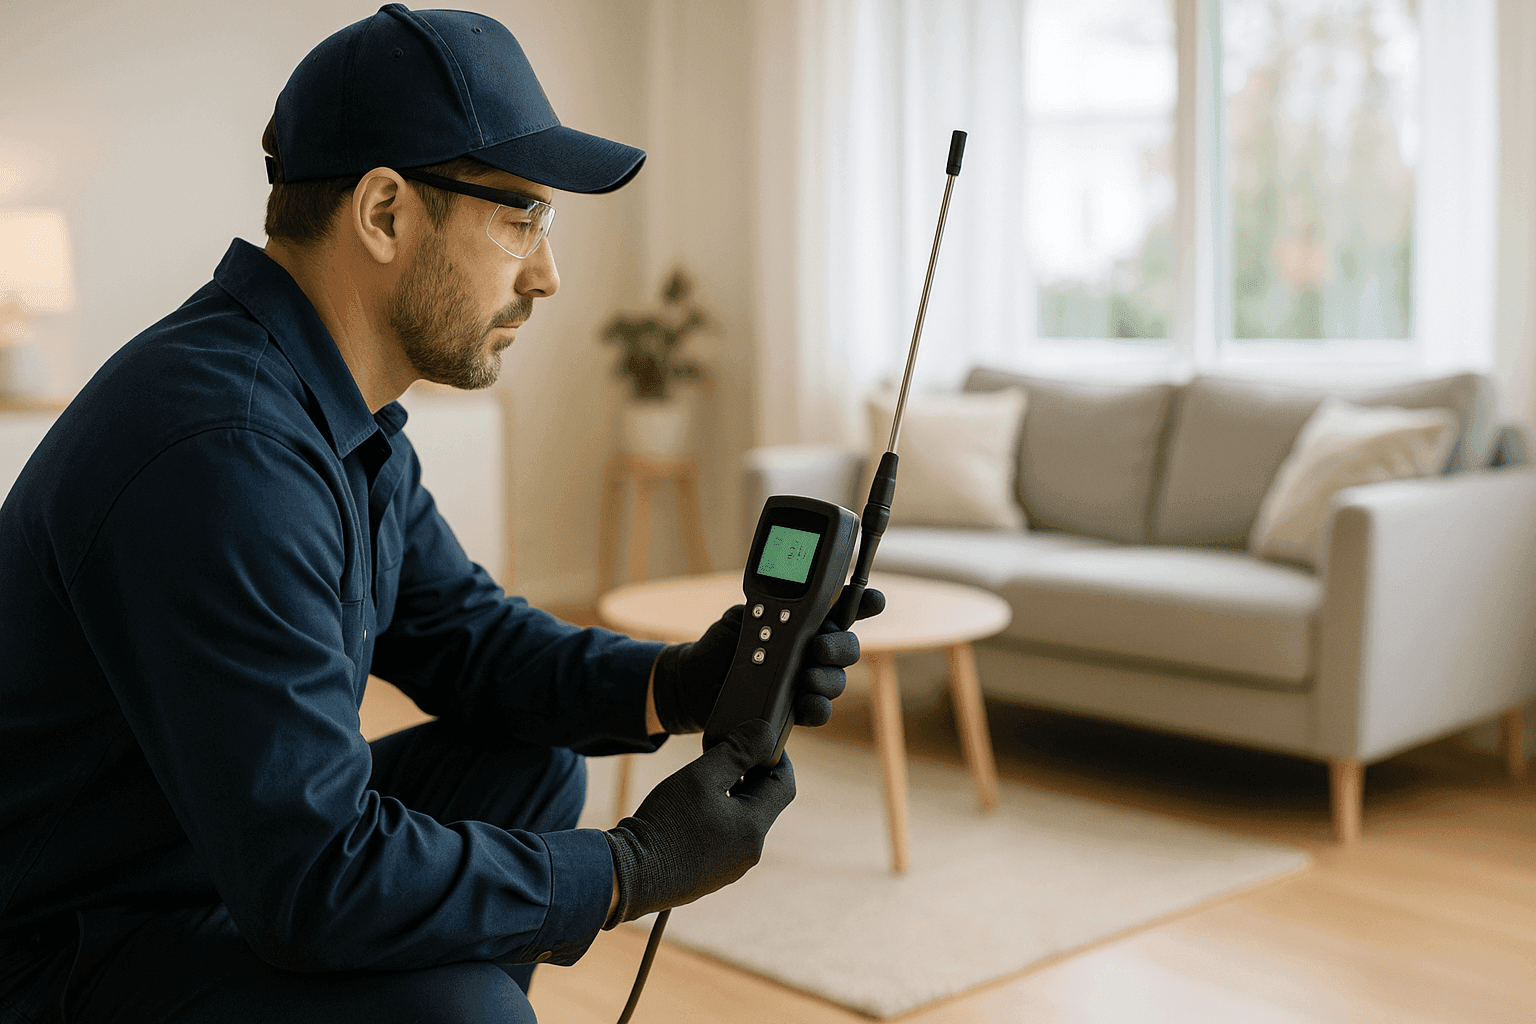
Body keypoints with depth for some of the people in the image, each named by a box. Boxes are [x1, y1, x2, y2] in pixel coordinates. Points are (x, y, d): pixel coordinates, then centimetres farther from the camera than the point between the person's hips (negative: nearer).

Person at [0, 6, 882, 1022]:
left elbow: (461, 631, 9)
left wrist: (674, 684, -8)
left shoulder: (340, 408, 2)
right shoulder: (225, 452, -30)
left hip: (237, 859, 9)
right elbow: (313, 880, -31)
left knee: (536, 769, 9)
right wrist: (634, 872, -21)